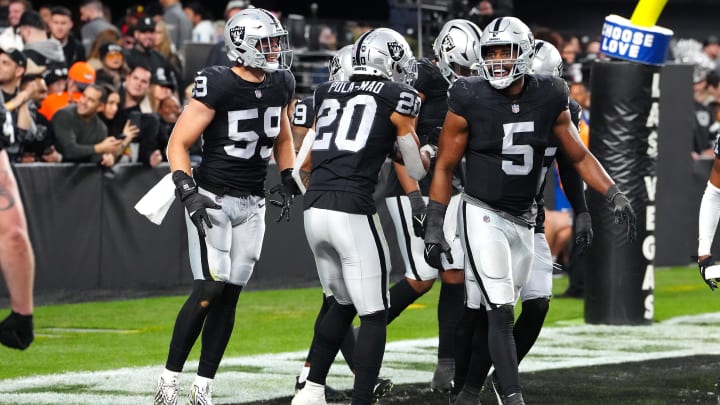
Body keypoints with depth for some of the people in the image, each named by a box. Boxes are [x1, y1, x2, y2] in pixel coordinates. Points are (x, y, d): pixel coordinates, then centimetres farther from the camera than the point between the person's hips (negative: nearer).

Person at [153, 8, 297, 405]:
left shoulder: (280, 85, 5)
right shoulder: (219, 85, -15)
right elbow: (178, 144, -13)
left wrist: (288, 178, 12)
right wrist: (188, 192, -24)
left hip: (252, 204, 6)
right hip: (213, 199, -6)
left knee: (229, 294, 3)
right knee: (209, 289, -13)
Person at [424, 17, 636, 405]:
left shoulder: (548, 99, -1)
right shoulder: (469, 101, -11)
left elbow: (580, 157, 9)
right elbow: (445, 168, -3)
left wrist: (615, 196, -2)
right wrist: (434, 227, -6)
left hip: (523, 220, 4)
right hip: (483, 216, -4)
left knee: (494, 313, 9)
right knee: (500, 313, -13)